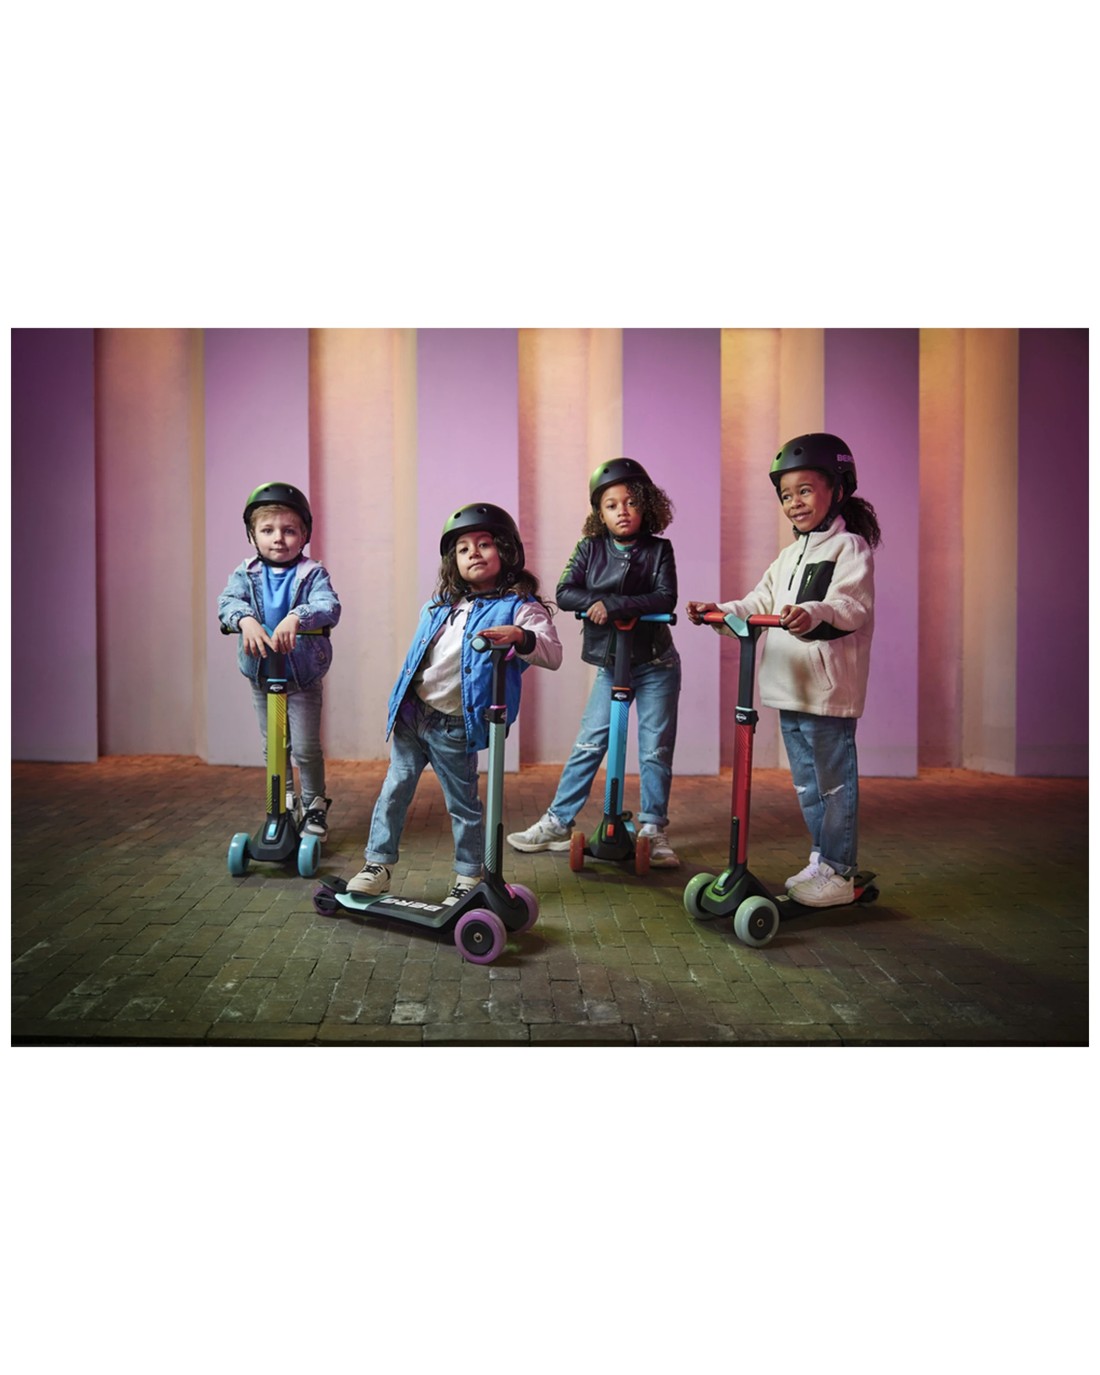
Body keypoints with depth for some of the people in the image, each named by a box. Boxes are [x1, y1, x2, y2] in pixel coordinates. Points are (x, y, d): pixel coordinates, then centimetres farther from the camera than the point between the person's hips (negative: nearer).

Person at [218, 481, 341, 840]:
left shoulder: (312, 573, -10)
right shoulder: (246, 573, -1)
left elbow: (329, 606, -26)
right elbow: (227, 601, -18)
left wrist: (296, 617, -45)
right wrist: (245, 619, -40)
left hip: (303, 677, -3)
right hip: (261, 675, 3)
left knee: (306, 747, 0)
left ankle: (315, 804, 20)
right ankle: (286, 797, 36)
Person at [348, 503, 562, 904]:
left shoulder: (519, 607, -9)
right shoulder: (440, 604, 12)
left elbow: (553, 654, -22)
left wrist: (519, 637, -41)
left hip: (454, 728, -5)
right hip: (410, 715, 6)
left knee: (463, 804, 8)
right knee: (395, 789, 11)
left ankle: (469, 877, 24)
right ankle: (378, 864, 24)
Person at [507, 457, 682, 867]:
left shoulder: (658, 549, -5)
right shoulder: (591, 549, 0)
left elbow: (665, 599, -17)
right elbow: (565, 592, -7)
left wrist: (615, 605, -25)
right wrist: (598, 601, -24)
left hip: (655, 664, -1)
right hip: (610, 664, 1)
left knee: (655, 749, 2)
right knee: (588, 744, 1)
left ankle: (654, 829, 16)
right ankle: (557, 822, 12)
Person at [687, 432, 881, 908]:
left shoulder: (849, 547, -6)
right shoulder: (790, 556, 20)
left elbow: (853, 606, -21)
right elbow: (760, 605, 14)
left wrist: (814, 613, -40)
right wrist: (719, 612, -2)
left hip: (829, 689, -8)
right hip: (789, 687, 8)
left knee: (834, 780, 0)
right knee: (806, 783, 17)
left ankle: (838, 873, 10)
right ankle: (820, 859, 31)